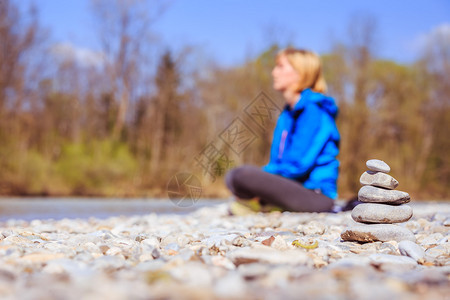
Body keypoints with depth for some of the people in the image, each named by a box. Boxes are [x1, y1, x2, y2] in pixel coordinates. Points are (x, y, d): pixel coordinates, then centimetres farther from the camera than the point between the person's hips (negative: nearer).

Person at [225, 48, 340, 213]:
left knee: (245, 174, -28)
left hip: (317, 195, -10)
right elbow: (278, 161, 17)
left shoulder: (312, 109, -11)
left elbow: (299, 165, -18)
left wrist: (260, 175, -11)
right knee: (232, 176, 12)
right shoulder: (288, 114, 17)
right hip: (295, 187, 10)